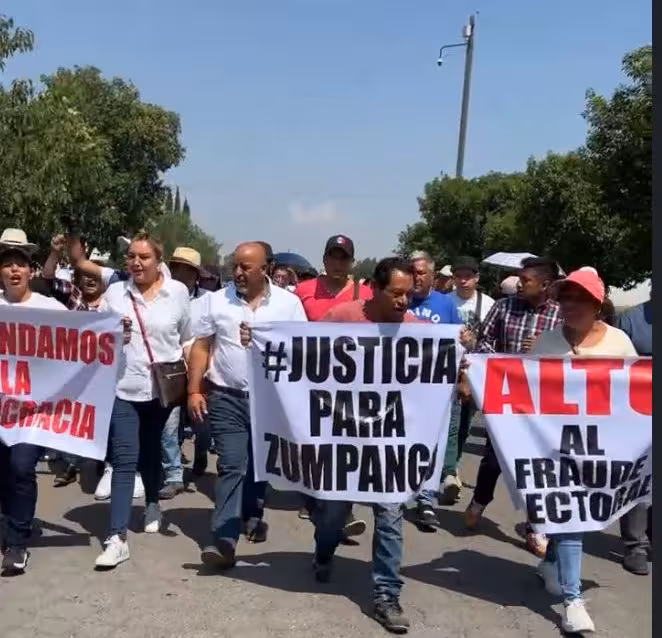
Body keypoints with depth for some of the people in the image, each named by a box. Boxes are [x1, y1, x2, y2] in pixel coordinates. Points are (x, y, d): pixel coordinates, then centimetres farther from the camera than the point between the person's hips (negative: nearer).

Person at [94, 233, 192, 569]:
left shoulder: (177, 291, 1)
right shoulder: (114, 292, 2)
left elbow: (188, 338, 7)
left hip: (163, 387, 1)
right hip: (123, 388, -1)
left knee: (151, 451, 18)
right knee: (124, 460, -7)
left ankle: (152, 505, 44)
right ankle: (117, 538, -9)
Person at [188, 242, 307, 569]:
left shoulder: (288, 302, 0)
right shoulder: (215, 301, 1)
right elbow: (201, 347, 3)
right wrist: (194, 391, -4)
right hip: (226, 397, -1)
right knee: (232, 467, -8)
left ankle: (252, 516, 38)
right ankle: (224, 541, -11)